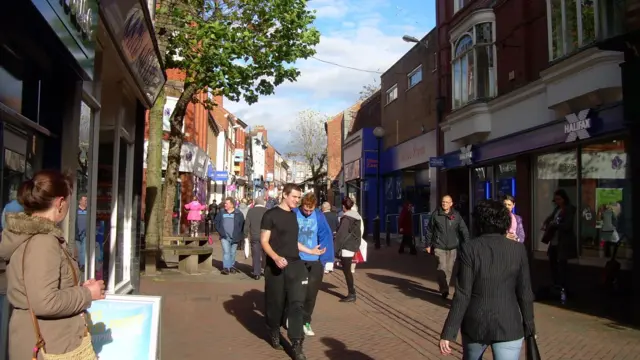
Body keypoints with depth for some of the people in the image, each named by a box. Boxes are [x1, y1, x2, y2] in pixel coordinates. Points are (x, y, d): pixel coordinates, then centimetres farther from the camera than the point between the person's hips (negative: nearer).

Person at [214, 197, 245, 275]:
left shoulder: (238, 214, -2)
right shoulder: (221, 213, 4)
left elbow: (242, 225, 0)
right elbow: (217, 223, 10)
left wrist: (241, 237, -5)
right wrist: (221, 232, -2)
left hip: (234, 238, 0)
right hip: (225, 237, 0)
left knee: (232, 253, 10)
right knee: (226, 252, -11)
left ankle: (232, 266, 26)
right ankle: (226, 268, -13)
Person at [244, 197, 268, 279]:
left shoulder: (250, 211, 1)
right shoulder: (267, 211, -3)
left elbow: (246, 224, 0)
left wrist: (246, 236, 6)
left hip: (254, 237, 1)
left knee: (256, 255, 4)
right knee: (265, 254, 12)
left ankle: (257, 273, 3)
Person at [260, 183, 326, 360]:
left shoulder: (293, 215, 14)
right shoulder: (271, 215, -6)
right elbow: (264, 241, -10)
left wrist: (311, 251, 22)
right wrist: (276, 257, -26)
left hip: (295, 264, 5)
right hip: (276, 266, -5)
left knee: (297, 303, -4)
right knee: (275, 303, 7)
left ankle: (297, 346, -2)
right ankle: (274, 334, 33)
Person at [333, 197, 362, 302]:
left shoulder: (346, 218, -15)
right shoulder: (357, 216, 12)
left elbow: (341, 234, -18)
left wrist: (336, 249, -14)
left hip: (346, 247, -9)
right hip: (354, 246, 9)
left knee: (346, 270, -3)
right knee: (347, 270, 15)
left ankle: (351, 294, -2)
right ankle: (352, 293, 18)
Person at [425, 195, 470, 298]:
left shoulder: (456, 215, -2)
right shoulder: (435, 214, -4)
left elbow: (464, 230, -2)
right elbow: (429, 230, 5)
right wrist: (428, 244, 8)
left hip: (452, 247, 2)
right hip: (439, 246, -2)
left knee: (449, 269, 12)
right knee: (442, 267, -14)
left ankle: (445, 288, 29)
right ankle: (444, 289, -4)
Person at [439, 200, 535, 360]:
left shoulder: (469, 248, -11)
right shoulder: (518, 249, -4)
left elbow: (462, 294, -14)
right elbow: (525, 293, 0)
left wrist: (448, 333, -11)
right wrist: (529, 326, 14)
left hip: (475, 323, 0)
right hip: (509, 326, 0)